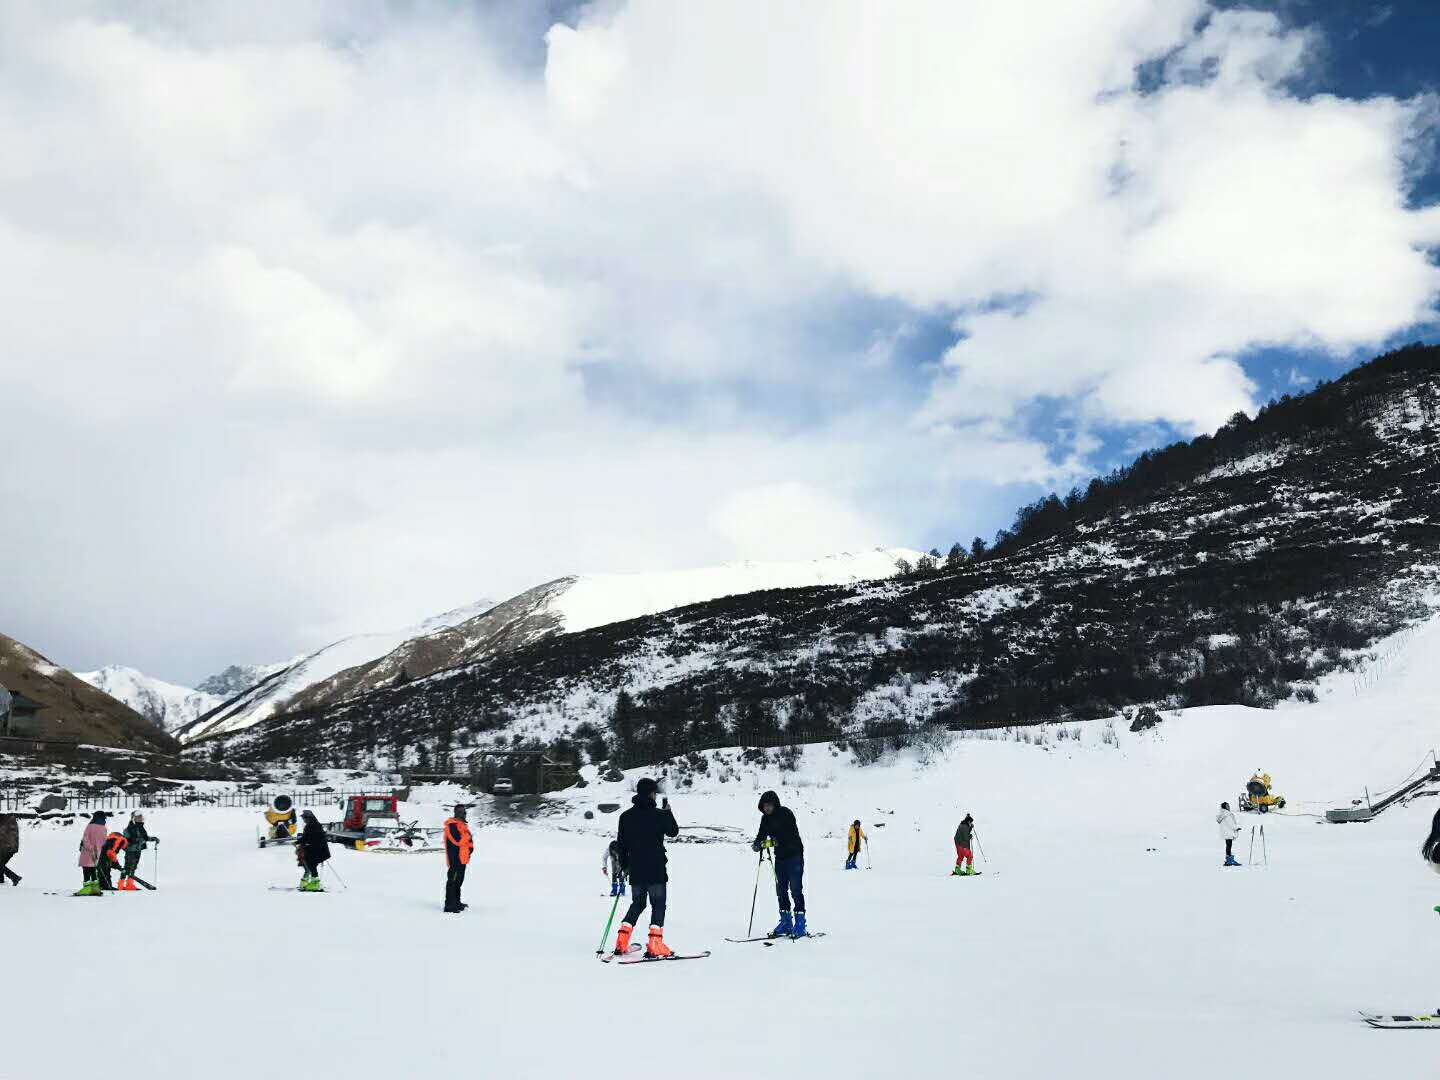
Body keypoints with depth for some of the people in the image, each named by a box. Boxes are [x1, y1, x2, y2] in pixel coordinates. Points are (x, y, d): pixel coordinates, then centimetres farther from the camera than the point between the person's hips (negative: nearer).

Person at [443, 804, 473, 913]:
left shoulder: (463, 824, 18)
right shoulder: (452, 825, -13)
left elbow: (468, 839, 19)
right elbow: (457, 840, -23)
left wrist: (470, 846, -2)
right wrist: (468, 836, -9)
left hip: (462, 858, 10)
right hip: (455, 858, -10)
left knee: (459, 880, 18)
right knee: (453, 881, -10)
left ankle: (456, 902, 28)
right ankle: (449, 905, -10)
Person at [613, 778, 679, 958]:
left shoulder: (626, 816, 5)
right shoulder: (659, 815, -10)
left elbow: (622, 843, 10)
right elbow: (674, 831, 6)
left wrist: (624, 865, 21)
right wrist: (668, 811, 18)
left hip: (635, 870, 5)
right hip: (656, 869, -5)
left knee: (637, 903, 18)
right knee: (658, 904, 1)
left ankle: (621, 944, 10)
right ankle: (655, 947, -9)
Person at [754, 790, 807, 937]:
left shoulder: (785, 813, -15)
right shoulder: (766, 818, 6)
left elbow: (792, 835, -25)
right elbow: (762, 834, 6)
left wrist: (776, 841, -36)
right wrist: (757, 844, -15)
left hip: (794, 855, -7)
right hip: (780, 857, 7)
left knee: (795, 889, -8)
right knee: (781, 889, 8)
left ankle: (800, 922, -3)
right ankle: (785, 921, 17)